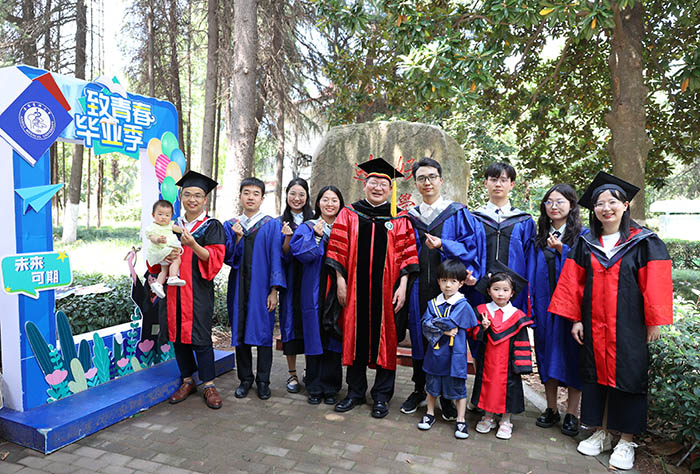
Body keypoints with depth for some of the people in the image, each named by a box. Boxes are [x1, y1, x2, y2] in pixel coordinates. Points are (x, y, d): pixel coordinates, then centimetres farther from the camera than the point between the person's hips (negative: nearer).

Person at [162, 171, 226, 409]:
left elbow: (215, 258, -11)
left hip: (198, 291, -4)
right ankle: (187, 381, 24)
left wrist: (193, 245, -27)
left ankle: (208, 384, 11)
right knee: (177, 335, 9)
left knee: (199, 337, -3)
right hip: (173, 290, 5)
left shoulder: (212, 227, -1)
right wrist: (165, 256, -8)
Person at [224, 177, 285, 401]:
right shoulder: (230, 225, 9)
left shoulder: (272, 225, 0)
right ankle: (245, 379, 23)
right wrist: (237, 238, -14)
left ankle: (263, 381, 16)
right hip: (239, 287, 3)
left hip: (261, 286, -2)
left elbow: (276, 259, -4)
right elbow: (227, 258, 3)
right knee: (240, 331, 8)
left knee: (263, 331, 2)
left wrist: (274, 290, -11)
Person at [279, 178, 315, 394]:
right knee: (292, 321, 1)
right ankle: (292, 374, 12)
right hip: (291, 279, 0)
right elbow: (282, 256, -1)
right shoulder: (280, 222, 6)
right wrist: (287, 237, -18)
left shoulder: (314, 219, 8)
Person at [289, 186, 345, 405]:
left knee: (334, 338, 4)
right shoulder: (307, 228, 7)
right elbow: (299, 252, -10)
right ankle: (315, 388, 15)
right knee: (315, 336, 2)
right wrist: (317, 235, -15)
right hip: (314, 292, -1)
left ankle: (330, 387, 16)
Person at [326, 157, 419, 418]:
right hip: (355, 289, 1)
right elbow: (338, 250, 2)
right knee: (355, 336, 8)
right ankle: (355, 392, 24)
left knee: (385, 340, 5)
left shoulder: (399, 219, 4)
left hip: (386, 291, 0)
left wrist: (402, 286, -8)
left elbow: (406, 255, 1)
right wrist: (340, 282, -5)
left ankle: (381, 396, 20)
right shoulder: (349, 214, 6)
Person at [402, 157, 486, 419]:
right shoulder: (411, 217, 12)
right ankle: (419, 389, 26)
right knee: (419, 336, 9)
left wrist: (442, 246, -18)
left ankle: (447, 397, 18)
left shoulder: (457, 213, 2)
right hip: (419, 287, 3)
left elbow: (472, 243, -5)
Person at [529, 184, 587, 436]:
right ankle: (551, 409, 23)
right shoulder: (539, 238, 10)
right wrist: (530, 306, 2)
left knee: (572, 356, 2)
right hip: (545, 305, 4)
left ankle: (572, 414, 16)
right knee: (547, 355, 9)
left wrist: (562, 249, -21)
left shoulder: (582, 235, -1)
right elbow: (532, 273, 8)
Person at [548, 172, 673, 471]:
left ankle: (626, 441, 18)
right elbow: (574, 283, 6)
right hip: (594, 326, 3)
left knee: (627, 377, 3)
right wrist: (575, 318, 2)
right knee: (596, 375, 9)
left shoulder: (644, 242, -3)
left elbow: (654, 286, -5)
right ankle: (600, 433, 24)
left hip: (629, 326, -3)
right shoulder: (586, 244, 6)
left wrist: (653, 322, -8)